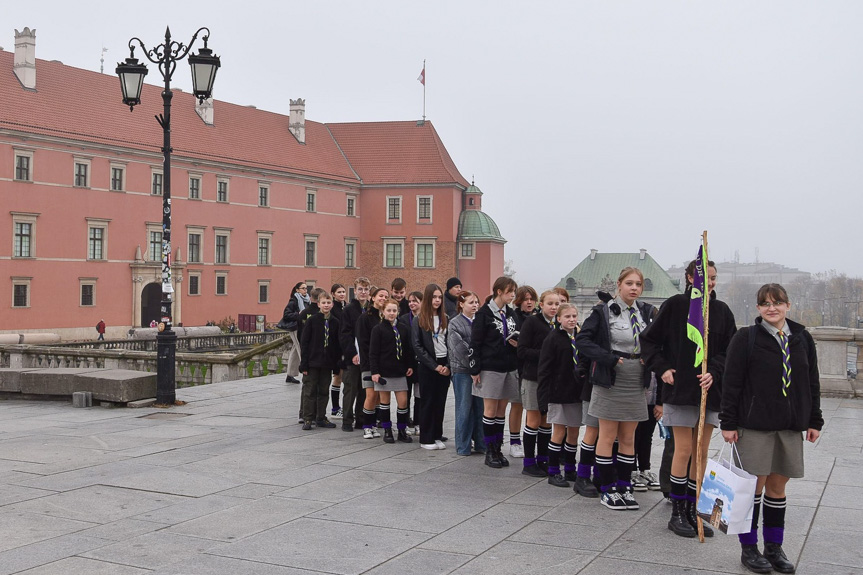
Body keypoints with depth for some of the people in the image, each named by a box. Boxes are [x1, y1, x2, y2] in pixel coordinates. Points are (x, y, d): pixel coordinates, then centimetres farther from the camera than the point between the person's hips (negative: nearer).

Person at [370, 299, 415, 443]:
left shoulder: (403, 328, 9)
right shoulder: (378, 329, -4)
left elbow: (408, 349, 16)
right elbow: (373, 352, -6)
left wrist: (410, 365, 7)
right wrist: (374, 371, -12)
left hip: (400, 371, 3)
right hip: (383, 371, -3)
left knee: (403, 401, 0)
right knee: (385, 400, 5)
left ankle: (402, 431, 12)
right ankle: (387, 431, 15)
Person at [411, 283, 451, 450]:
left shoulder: (446, 319, 8)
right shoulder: (419, 321, -2)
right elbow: (417, 346, -8)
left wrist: (448, 365, -7)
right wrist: (434, 366, -12)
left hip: (444, 365, 3)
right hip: (427, 366, -3)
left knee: (440, 402, 6)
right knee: (427, 402, 2)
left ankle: (437, 436, 15)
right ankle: (426, 439, 8)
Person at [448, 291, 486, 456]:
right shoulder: (455, 324, -3)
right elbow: (460, 349, -11)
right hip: (462, 370, -4)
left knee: (480, 406, 6)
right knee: (464, 407, -1)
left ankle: (480, 443, 14)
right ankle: (462, 446, 7)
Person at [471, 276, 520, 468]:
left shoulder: (510, 313, 12)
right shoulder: (484, 313, -7)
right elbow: (475, 343, -9)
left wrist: (517, 343, -2)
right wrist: (475, 370, -12)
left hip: (509, 368, 6)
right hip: (490, 367, -6)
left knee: (501, 410, 9)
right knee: (490, 410, -1)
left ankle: (498, 449, 15)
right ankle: (490, 452, 7)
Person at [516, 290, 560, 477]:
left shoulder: (559, 324, 9)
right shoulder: (532, 322, -7)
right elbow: (522, 351, -12)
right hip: (534, 377, -5)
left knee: (547, 421, 10)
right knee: (534, 420, 0)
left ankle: (543, 460, 20)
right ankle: (528, 463, 8)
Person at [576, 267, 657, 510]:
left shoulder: (647, 312, 6)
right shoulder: (604, 312, -7)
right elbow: (582, 340, -11)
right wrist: (609, 358, -19)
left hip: (636, 385, 4)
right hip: (609, 383, -4)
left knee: (628, 439, 10)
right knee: (608, 437, 3)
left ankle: (624, 488, 18)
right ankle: (608, 490, 10)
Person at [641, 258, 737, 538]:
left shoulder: (722, 311, 5)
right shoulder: (675, 305, -4)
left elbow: (730, 350, 4)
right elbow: (649, 340, 1)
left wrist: (713, 372, -12)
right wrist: (662, 368, -8)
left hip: (709, 389, 4)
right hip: (680, 388, -4)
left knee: (701, 452, 7)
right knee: (684, 450, -2)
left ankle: (692, 512, 17)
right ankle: (677, 513, 9)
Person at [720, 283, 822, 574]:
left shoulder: (802, 339, 9)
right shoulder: (746, 338, -5)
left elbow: (812, 383, 14)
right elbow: (731, 383, -6)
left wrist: (814, 420, 10)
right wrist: (728, 423, -10)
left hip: (790, 426, 4)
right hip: (755, 424, -4)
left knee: (778, 486, 11)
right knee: (754, 485, 1)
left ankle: (774, 548, 22)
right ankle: (749, 549, 12)